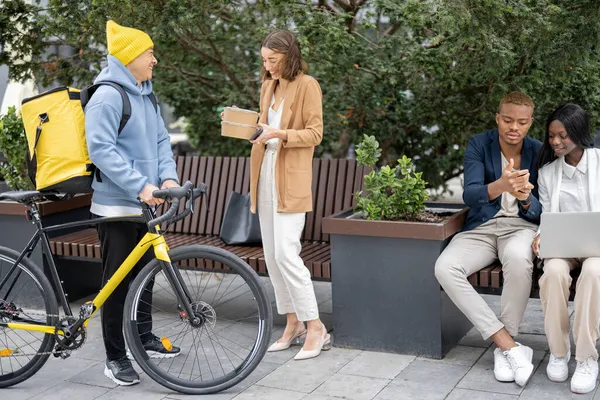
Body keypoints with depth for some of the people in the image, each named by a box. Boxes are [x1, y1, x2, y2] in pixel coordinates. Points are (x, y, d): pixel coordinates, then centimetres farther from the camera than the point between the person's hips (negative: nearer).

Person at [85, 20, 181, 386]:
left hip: (145, 204, 8)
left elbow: (161, 141, 12)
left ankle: (145, 338, 33)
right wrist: (140, 185, -28)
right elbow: (101, 149, -22)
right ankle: (115, 357, 9)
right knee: (118, 280, -1)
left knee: (145, 273, 18)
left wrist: (168, 177, -6)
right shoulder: (107, 96, -15)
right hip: (117, 204, -8)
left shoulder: (146, 96, 11)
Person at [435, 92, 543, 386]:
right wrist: (500, 186, -39)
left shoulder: (539, 152, -1)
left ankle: (504, 348, -21)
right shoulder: (478, 145, -3)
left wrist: (525, 198, -28)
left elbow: (541, 209, -3)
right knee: (445, 268, -29)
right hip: (481, 227, 1)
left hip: (521, 226, -1)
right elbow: (469, 195, -17)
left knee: (518, 259, -39)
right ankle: (510, 346, -28)